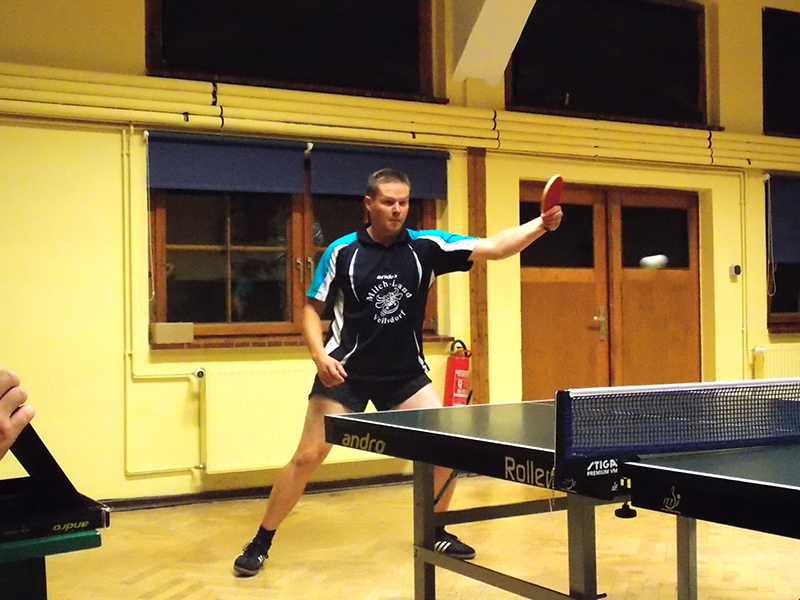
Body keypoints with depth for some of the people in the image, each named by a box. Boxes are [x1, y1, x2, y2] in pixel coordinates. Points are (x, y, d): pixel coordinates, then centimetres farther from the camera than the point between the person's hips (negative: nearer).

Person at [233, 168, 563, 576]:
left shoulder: (425, 245, -5)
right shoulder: (342, 251, -9)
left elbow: (494, 247, -11)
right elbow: (312, 309, -1)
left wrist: (541, 225, -26)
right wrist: (319, 355, -17)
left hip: (405, 373, 3)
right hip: (346, 372, -2)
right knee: (307, 458, -2)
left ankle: (435, 532, 19)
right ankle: (260, 543, 14)